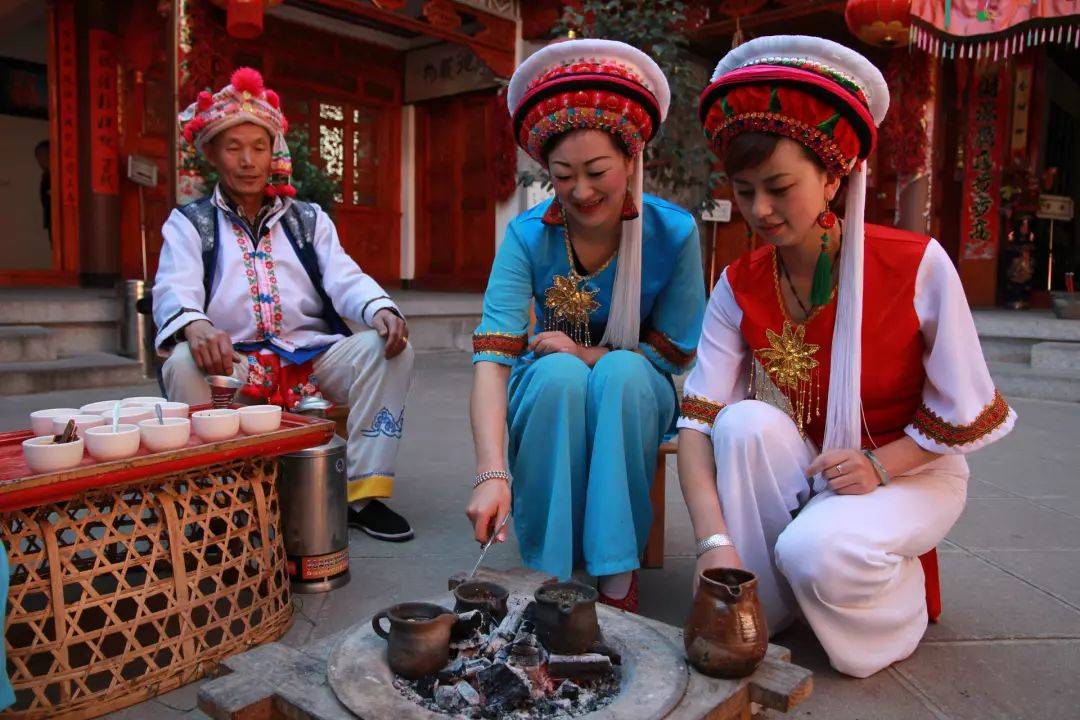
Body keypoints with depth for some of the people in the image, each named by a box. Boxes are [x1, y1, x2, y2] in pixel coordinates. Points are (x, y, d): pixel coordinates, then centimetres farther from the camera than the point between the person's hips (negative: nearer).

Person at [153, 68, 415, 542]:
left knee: (387, 348, -23)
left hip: (313, 358, 2)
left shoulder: (309, 219, 19)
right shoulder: (189, 223, 13)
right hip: (232, 363, -2)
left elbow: (345, 279, 4)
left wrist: (381, 309, -21)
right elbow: (173, 291, -5)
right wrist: (195, 326, -32)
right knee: (182, 363, -33)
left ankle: (364, 493, -22)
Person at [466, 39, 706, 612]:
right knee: (558, 374, -34)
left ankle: (618, 577, -23)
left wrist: (584, 353, -20)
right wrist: (492, 473, -41)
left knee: (622, 374, -34)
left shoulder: (673, 233, -15)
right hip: (547, 396, 0)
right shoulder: (528, 236, -16)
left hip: (637, 397, 0)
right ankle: (547, 575, -22)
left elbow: (674, 354, -8)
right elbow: (492, 356, -27)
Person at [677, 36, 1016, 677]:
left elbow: (966, 415, -10)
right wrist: (714, 541, -32)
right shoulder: (741, 288, -10)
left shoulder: (917, 266, -19)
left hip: (912, 470, -3)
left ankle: (902, 603, 4)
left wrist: (878, 466, -23)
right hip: (803, 470, 3)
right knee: (746, 421, -29)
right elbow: (696, 421, -20)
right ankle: (760, 607, -10)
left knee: (817, 551, -33)